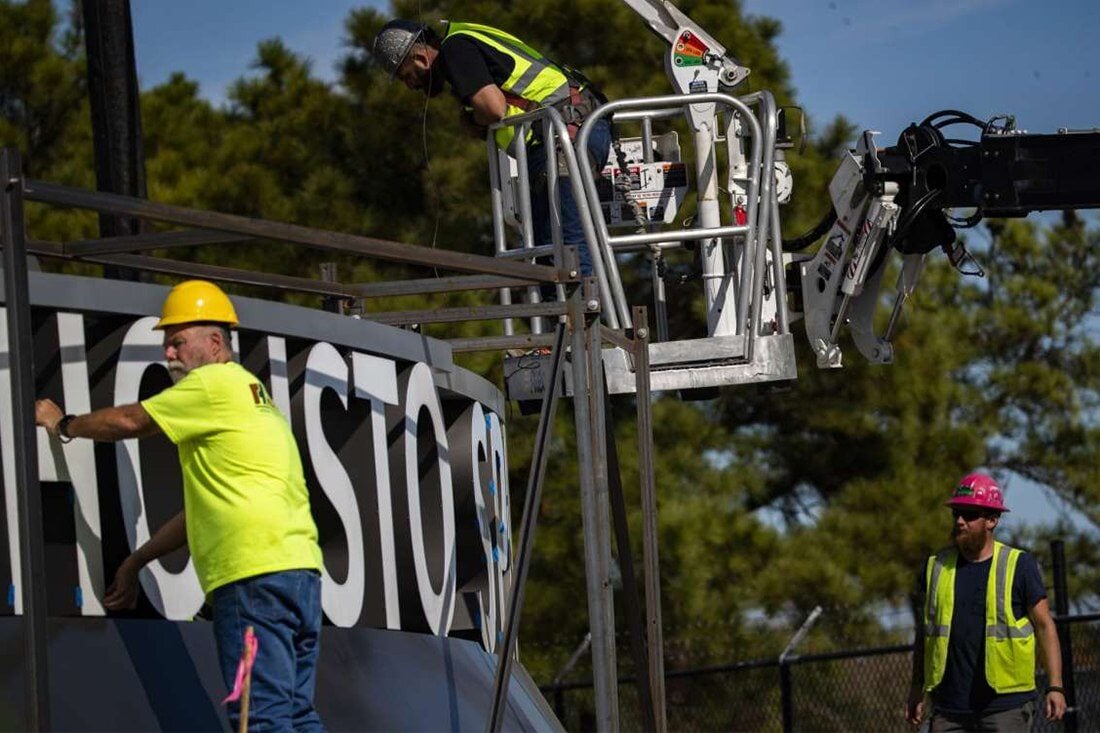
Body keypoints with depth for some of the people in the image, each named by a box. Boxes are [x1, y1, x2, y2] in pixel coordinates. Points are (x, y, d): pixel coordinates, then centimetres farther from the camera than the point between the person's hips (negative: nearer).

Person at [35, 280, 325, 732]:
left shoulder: (216, 383, -1)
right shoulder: (252, 394, 29)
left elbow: (130, 421, 3)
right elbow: (206, 507, 32)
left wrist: (63, 424, 22)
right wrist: (136, 563, 34)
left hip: (256, 575, -10)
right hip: (300, 569, 10)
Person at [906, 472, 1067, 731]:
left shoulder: (1019, 565, 1)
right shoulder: (937, 566, 11)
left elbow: (1044, 625, 1)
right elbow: (926, 628, 18)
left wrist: (1055, 687, -7)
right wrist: (917, 688, 14)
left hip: (1006, 706, -3)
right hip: (949, 707, 3)